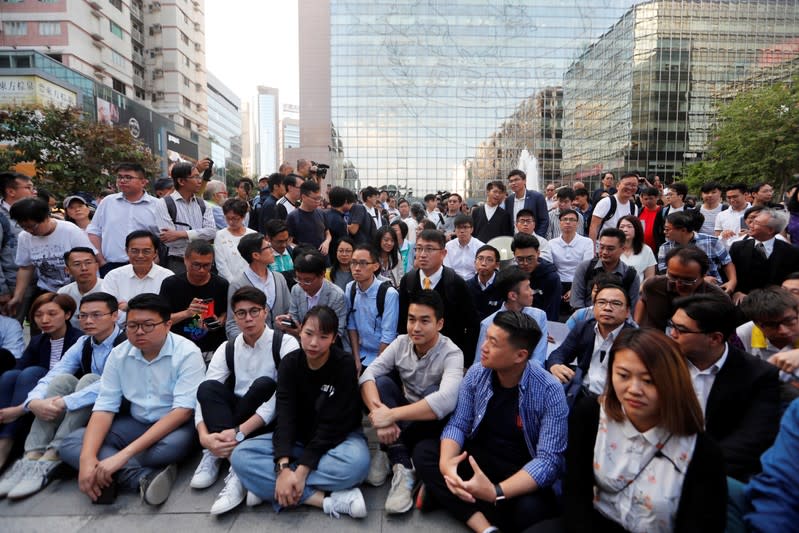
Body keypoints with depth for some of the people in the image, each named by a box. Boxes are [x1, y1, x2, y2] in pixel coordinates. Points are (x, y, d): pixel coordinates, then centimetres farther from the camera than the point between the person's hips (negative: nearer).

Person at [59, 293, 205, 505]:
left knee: (174, 444, -39)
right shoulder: (119, 355, -4)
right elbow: (104, 408, -6)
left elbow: (182, 411, -26)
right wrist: (87, 458, -25)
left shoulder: (187, 353, -19)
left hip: (175, 424, -5)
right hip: (136, 423, 6)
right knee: (70, 443, -15)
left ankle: (118, 476, -13)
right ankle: (144, 477, -29)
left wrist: (124, 455, -32)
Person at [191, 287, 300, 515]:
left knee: (264, 384, -32)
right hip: (235, 416, 4)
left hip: (269, 422, -4)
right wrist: (204, 436, -29)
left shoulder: (286, 343, -12)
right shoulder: (226, 349, 2)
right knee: (209, 387, -22)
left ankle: (215, 454, -25)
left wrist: (240, 432, -31)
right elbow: (205, 394, -9)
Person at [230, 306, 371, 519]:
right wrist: (283, 466, -31)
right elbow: (285, 416, -17)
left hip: (338, 437, -3)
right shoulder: (290, 363, -8)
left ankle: (267, 488, -23)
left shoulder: (345, 365, -18)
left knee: (357, 462, -38)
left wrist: (301, 470, -26)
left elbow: (333, 424, -20)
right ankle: (328, 499, -28)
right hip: (298, 437, 4)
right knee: (241, 455, -21)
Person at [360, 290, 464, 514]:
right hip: (401, 420, 4)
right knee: (381, 383, -23)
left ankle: (389, 452, -18)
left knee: (434, 393, -34)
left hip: (431, 425, -4)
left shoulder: (451, 354, -22)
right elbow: (368, 374, -19)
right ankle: (401, 467, -29)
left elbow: (446, 400, -42)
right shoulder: (401, 343, -8)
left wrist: (391, 414, -43)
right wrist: (379, 411, -39)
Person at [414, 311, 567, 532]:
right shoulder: (476, 374, -8)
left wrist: (496, 492, -37)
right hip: (479, 457, 5)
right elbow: (458, 423, -6)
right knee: (423, 452, -18)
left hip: (523, 473, -4)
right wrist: (445, 462, -29)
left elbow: (548, 459, -24)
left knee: (531, 509, -36)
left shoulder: (549, 392, -20)